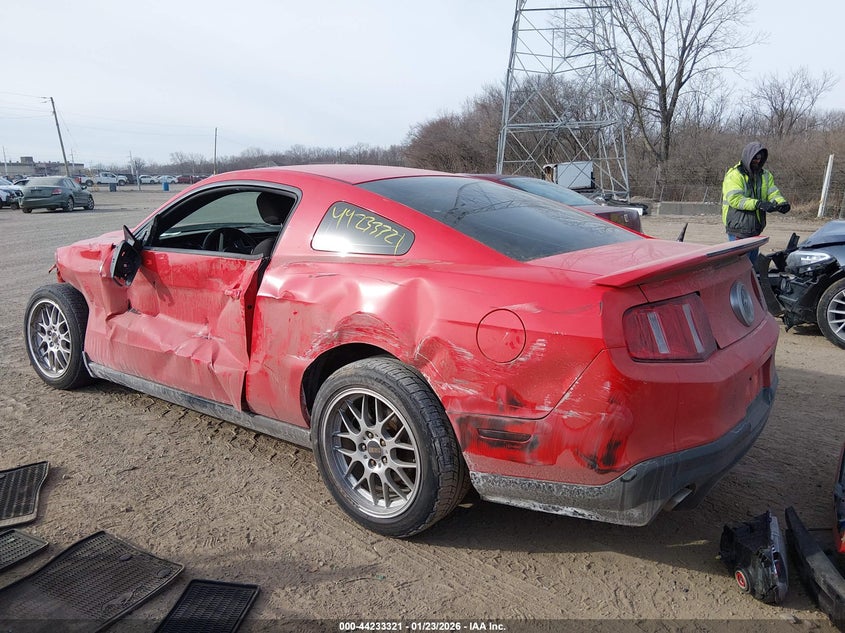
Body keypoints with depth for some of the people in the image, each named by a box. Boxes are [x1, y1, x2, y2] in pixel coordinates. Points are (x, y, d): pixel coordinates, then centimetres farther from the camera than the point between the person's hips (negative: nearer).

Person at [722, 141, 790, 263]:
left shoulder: (766, 175, 13)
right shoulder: (734, 174, -11)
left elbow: (773, 193, 3)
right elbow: (734, 199, -23)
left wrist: (781, 202, -20)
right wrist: (757, 204, -33)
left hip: (756, 228, 8)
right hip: (738, 228, -8)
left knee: (752, 261, 16)